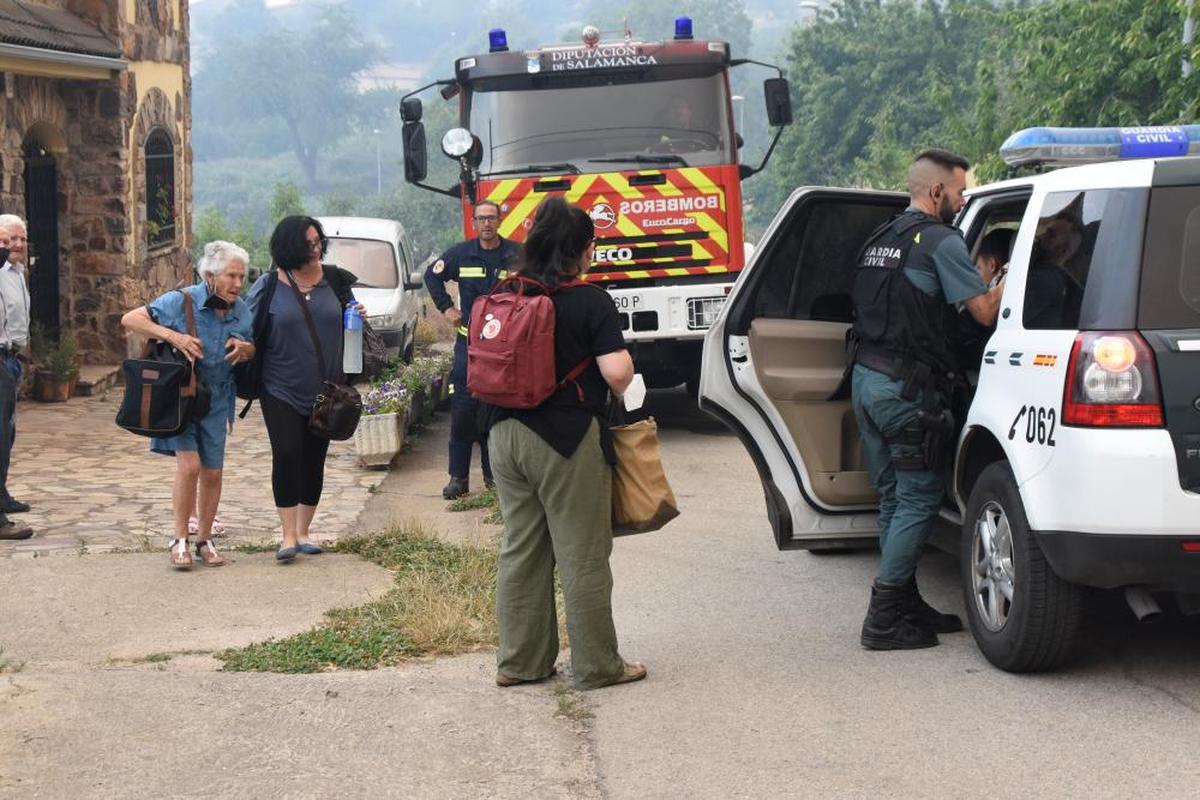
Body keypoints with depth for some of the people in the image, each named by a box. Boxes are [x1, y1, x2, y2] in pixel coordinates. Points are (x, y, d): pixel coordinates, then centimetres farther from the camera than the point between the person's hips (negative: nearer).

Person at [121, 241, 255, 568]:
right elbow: (130, 319, -16)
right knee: (189, 464, -17)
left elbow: (251, 351, 15)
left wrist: (244, 348, -10)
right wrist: (172, 336, -26)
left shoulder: (241, 310, 0)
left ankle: (204, 541, 22)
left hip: (216, 401, 5)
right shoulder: (182, 301, -16)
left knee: (212, 472, 6)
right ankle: (180, 540, -3)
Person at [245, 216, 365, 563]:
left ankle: (303, 531, 20)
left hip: (325, 390, 3)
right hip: (282, 389, -3)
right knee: (287, 455, -11)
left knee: (314, 460, 8)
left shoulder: (334, 280, 4)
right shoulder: (270, 286, -4)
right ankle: (289, 536, -5)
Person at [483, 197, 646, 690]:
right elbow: (617, 372, -19)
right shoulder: (589, 302, -12)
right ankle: (596, 666, 11)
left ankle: (519, 662, 20)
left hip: (506, 436, 6)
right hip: (569, 443, -6)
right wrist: (619, 390, 2)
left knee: (520, 551, 14)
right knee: (583, 557, 3)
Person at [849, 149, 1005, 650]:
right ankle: (885, 618, -4)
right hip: (906, 388, -9)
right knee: (919, 500, -3)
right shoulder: (940, 241, -10)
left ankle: (905, 605, 21)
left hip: (865, 378, 9)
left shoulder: (880, 239, 17)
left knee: (894, 497, 15)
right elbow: (985, 312, -12)